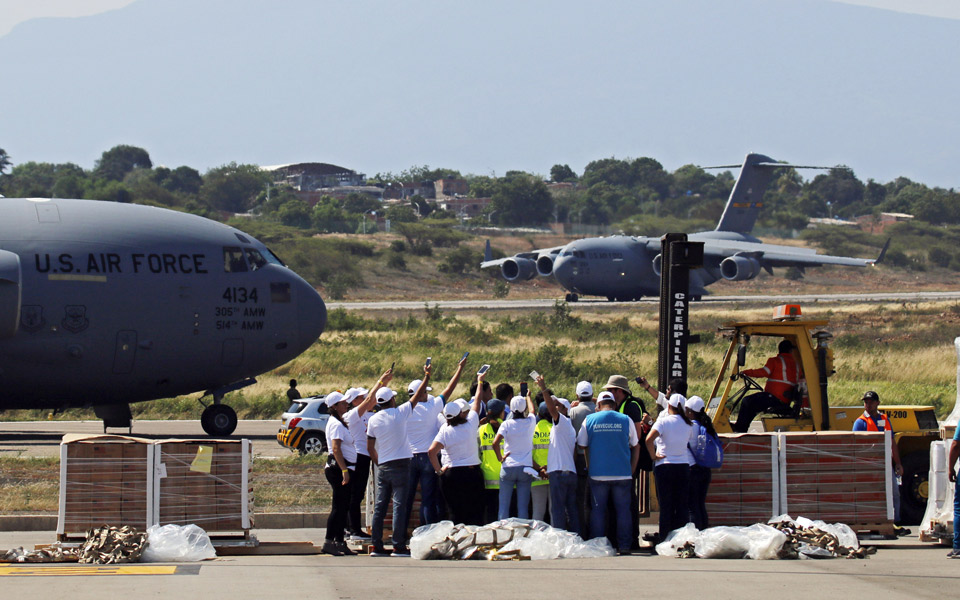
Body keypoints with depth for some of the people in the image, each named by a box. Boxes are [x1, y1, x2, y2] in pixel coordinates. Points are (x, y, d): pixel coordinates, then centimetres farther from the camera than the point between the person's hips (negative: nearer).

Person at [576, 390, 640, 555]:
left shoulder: (590, 420, 2)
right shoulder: (625, 420, 3)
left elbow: (581, 445, 7)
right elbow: (636, 447, 10)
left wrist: (588, 467, 18)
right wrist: (632, 470, 17)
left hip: (598, 473, 0)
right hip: (622, 473, 0)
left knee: (598, 510, 6)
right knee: (623, 510, 6)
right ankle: (624, 545, 4)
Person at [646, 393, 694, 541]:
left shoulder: (663, 422, -9)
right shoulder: (688, 424, 5)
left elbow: (649, 439, -21)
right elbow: (692, 443, 10)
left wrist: (654, 456, -10)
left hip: (664, 466, -3)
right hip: (683, 466, 3)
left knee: (666, 507, 1)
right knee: (683, 506, 6)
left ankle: (665, 539, 1)